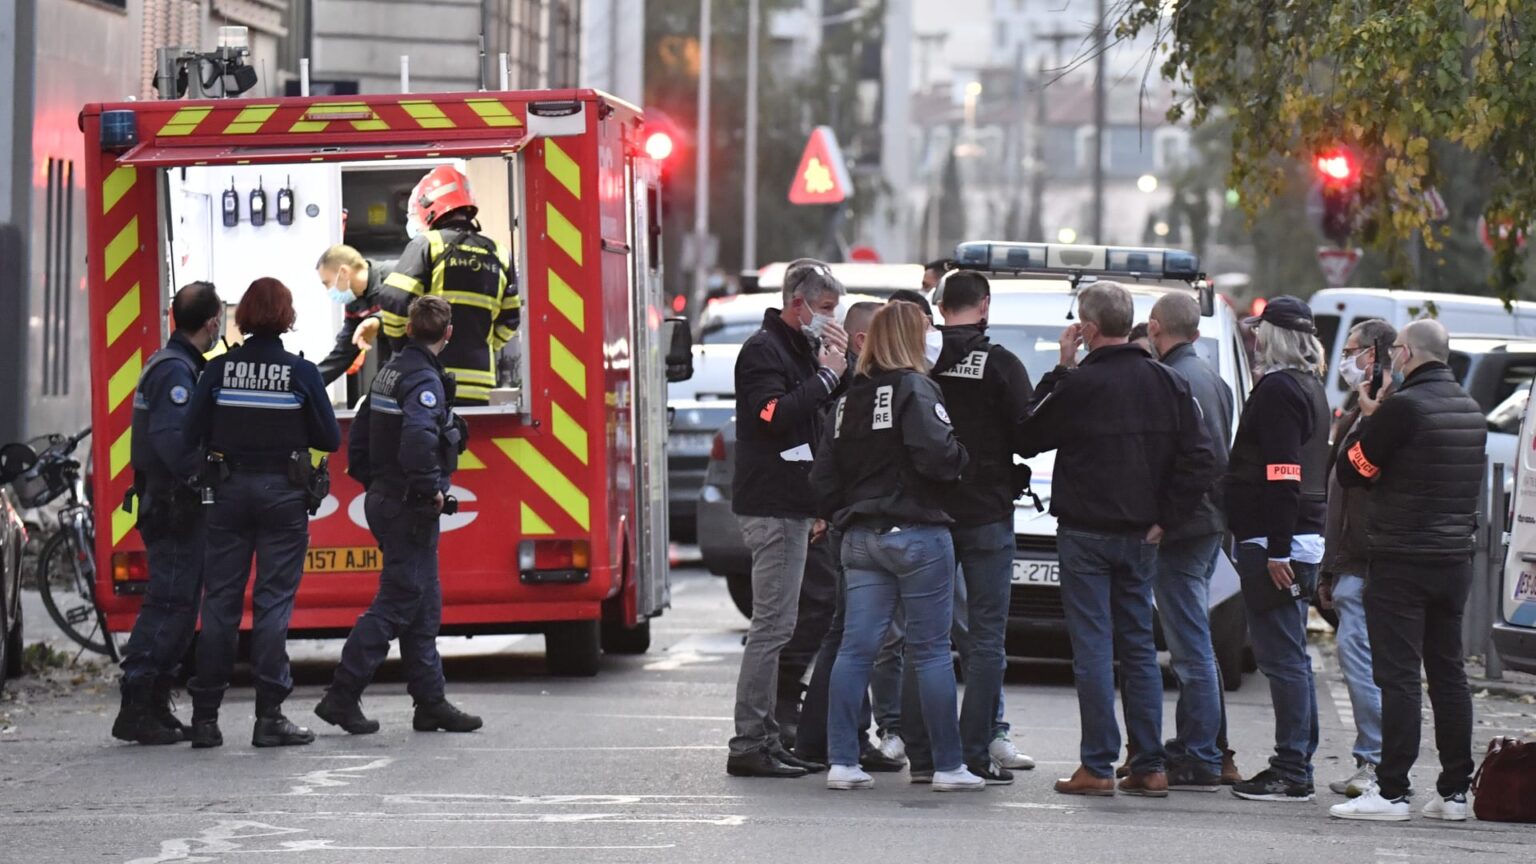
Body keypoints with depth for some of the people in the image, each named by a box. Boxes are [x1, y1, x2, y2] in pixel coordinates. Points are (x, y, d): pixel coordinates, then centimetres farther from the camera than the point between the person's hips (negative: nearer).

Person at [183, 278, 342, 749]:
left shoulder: (219, 369, -3)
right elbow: (330, 439, -2)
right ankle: (269, 718, -3)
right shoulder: (301, 373, -7)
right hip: (283, 493, -2)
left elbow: (192, 436, -3)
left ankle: (205, 716, 7)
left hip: (229, 491, 2)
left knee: (220, 600, 7)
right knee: (273, 601, 1)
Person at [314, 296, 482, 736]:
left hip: (383, 499, 10)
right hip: (409, 508, -10)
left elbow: (358, 439, 18)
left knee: (423, 606, 13)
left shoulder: (390, 371, 12)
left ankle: (430, 702, 15)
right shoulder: (425, 380, -17)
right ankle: (342, 696, -7)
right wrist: (432, 487, -21)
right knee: (396, 604, -6)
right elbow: (418, 438, -34)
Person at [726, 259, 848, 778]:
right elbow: (774, 414, -24)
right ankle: (749, 745, -10)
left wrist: (842, 365, 3)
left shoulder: (802, 349, 20)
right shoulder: (763, 350, -10)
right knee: (772, 625, -11)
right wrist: (827, 376, -16)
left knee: (775, 626, 11)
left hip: (792, 506, 10)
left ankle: (765, 741, 14)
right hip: (771, 506, -10)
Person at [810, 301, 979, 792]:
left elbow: (823, 475, 13)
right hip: (915, 533, -6)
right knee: (931, 650, 0)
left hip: (861, 536, 6)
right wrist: (959, 460, -2)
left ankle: (842, 761, 1)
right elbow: (936, 454, -22)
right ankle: (948, 765, 3)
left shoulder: (849, 398, 12)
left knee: (856, 647, 5)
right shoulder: (915, 389, -9)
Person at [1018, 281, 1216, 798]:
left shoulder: (1077, 385, -12)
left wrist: (1059, 371, 4)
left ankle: (1097, 767, -4)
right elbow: (1200, 461, 0)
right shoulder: (1167, 384, 3)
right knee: (1139, 647, 11)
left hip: (1086, 535, -5)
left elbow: (1027, 440, 3)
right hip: (1140, 537, 5)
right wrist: (1163, 518, 4)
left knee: (1093, 648, -2)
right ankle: (1149, 766, 9)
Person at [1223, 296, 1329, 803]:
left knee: (1282, 656, -9)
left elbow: (1283, 476, -21)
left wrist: (1277, 550, -23)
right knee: (1290, 656, 13)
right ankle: (1296, 765, 17)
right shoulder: (1310, 388, 17)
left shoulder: (1278, 390, -13)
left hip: (1272, 539, -10)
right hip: (1305, 538, 10)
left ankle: (1291, 772, -10)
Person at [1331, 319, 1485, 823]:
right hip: (1455, 558, 7)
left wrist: (1367, 420, 6)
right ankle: (1454, 791, 13)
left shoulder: (1402, 408, -15)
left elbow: (1351, 471, -10)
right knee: (1448, 673, 11)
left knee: (1398, 675, -7)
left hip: (1401, 561, -7)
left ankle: (1392, 792, -9)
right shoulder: (1471, 412, 10)